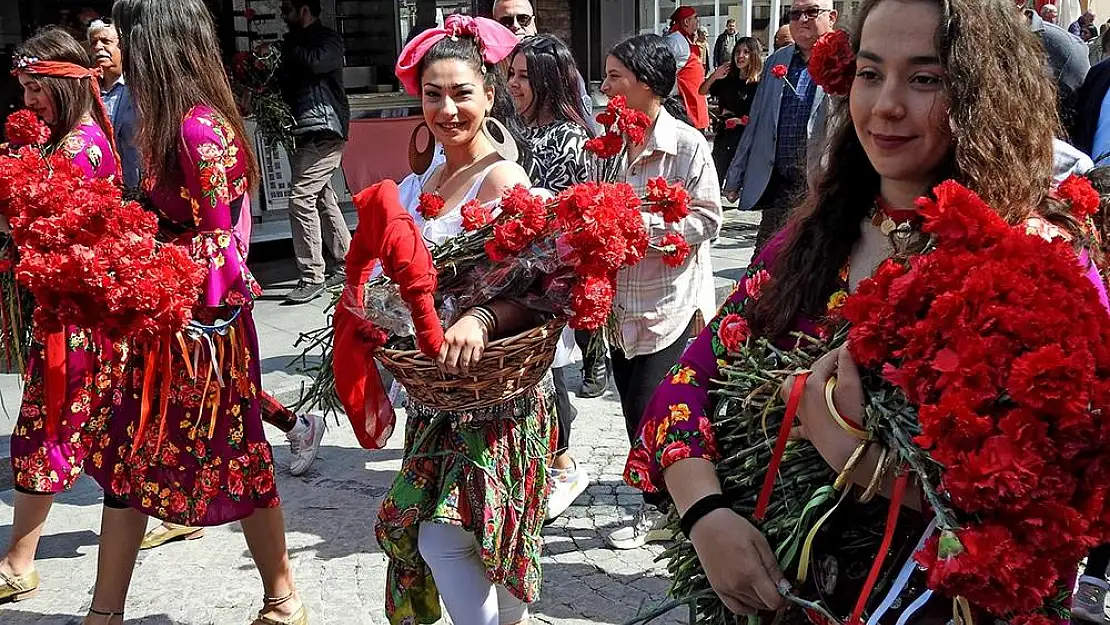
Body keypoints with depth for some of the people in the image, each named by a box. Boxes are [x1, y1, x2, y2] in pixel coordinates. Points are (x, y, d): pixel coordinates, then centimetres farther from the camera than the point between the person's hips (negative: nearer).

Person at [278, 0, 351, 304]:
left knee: (301, 197, -15)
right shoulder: (298, 43, 18)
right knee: (323, 198, 13)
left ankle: (312, 277, -12)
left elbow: (316, 62, -25)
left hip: (323, 133, -9)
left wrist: (289, 48, -8)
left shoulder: (328, 40, -5)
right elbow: (287, 84, 20)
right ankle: (346, 264, 23)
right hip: (304, 133, 9)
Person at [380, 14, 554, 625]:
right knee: (434, 532, 14)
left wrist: (480, 319, -40)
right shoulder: (425, 177, 10)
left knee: (445, 535, -10)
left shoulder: (502, 178, -16)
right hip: (437, 385, 8)